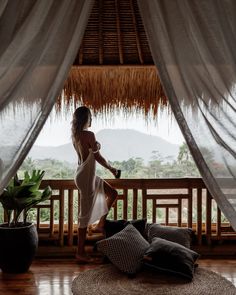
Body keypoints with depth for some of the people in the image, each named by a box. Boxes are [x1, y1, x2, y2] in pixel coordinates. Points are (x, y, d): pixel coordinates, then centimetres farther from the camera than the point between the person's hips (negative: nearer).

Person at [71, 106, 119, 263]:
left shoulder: (75, 134, 7)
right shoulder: (89, 135, -19)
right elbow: (98, 157, -13)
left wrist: (96, 146, 2)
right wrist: (112, 169, 1)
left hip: (88, 174, 10)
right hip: (86, 177, -10)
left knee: (113, 193, 22)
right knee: (86, 214, -1)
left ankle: (100, 224, 31)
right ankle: (81, 253, 9)